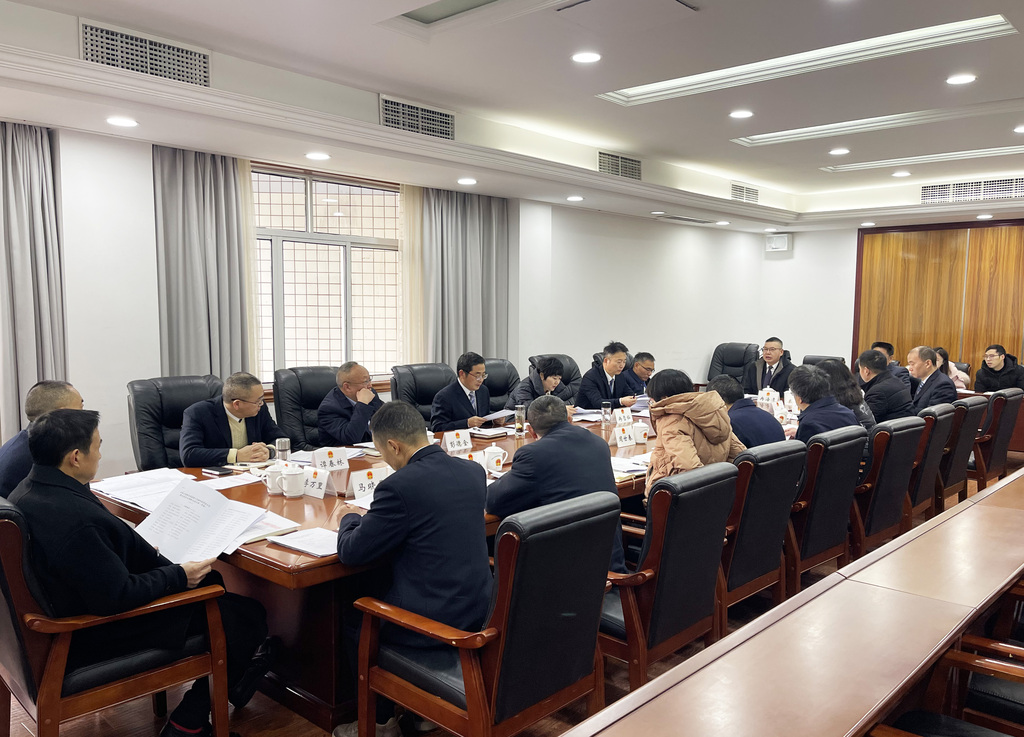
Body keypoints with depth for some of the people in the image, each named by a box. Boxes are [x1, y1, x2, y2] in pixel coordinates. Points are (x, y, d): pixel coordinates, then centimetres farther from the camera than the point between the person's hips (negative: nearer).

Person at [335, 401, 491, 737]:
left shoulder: (399, 486, -22)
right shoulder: (474, 471, -1)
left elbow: (350, 552, -12)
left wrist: (351, 518, 9)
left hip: (430, 621, -7)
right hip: (477, 609, 7)